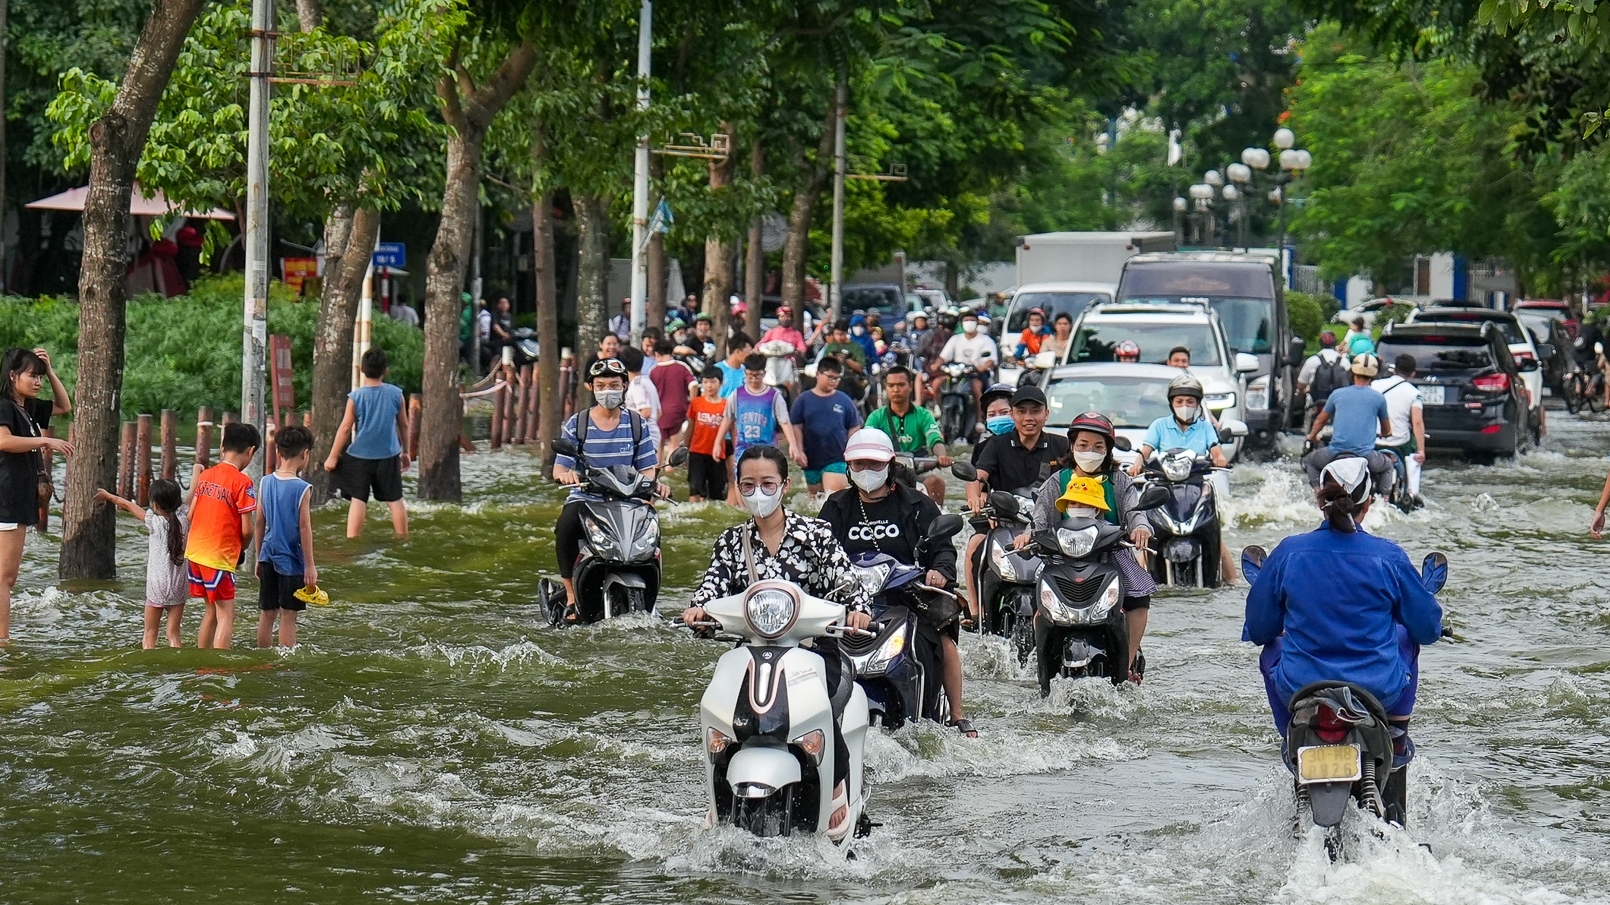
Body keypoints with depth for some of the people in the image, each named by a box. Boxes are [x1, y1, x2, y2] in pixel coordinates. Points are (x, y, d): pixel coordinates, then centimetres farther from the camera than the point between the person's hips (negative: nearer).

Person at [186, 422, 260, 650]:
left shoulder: (206, 475, 7)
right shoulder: (242, 482, -14)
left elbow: (191, 515, 11)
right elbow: (247, 529, -13)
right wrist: (242, 549, 7)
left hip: (195, 552, 7)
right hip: (220, 556, -7)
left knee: (211, 611, 20)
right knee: (226, 616, -3)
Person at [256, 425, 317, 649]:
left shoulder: (265, 482, 1)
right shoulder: (302, 489, -14)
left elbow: (260, 523, 7)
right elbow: (304, 528, -13)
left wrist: (259, 557, 17)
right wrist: (310, 566, -7)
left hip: (268, 557, 5)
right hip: (291, 560, -5)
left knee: (267, 613, 13)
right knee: (288, 616, 0)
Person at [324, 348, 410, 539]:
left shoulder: (356, 397, -11)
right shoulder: (396, 394, -5)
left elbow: (345, 428, -8)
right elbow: (404, 426, 5)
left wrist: (333, 457, 0)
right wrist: (405, 451, 19)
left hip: (360, 456, -2)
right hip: (389, 455, 2)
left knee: (358, 499, 2)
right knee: (395, 499, 12)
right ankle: (403, 539, 21)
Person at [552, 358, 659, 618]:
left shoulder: (636, 424, 9)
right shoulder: (576, 424, 5)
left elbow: (646, 468, 7)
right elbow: (559, 468, -1)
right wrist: (565, 474, -26)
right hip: (584, 499, -1)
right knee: (565, 528, -34)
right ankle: (571, 595, -20)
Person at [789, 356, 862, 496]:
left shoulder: (844, 401, 1)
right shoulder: (804, 400, 0)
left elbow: (854, 429, 7)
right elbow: (797, 428, 0)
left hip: (837, 459, -2)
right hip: (812, 460, 2)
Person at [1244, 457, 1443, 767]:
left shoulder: (1288, 553, -6)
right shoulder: (1389, 557, -8)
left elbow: (1258, 629, 5)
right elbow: (1427, 628, 2)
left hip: (1300, 690, 1)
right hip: (1379, 691, -1)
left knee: (1272, 650, 34)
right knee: (1406, 636, 31)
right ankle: (1398, 738, 26)